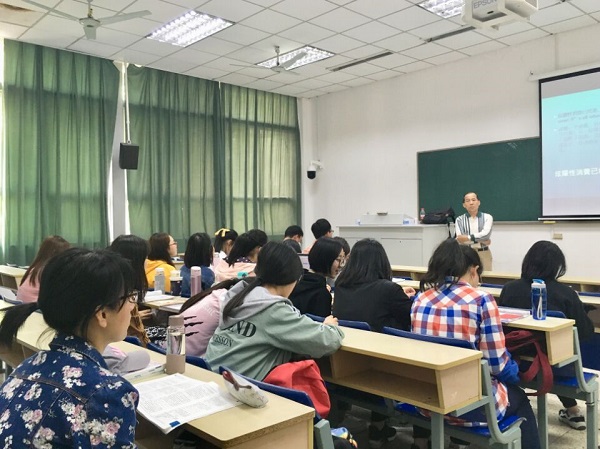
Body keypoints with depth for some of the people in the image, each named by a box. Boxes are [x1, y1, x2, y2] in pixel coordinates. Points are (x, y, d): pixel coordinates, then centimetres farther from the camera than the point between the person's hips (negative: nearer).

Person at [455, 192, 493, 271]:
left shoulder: (487, 217, 3)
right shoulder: (460, 219, 4)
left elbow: (485, 234, -13)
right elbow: (460, 239, -9)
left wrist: (468, 237, -17)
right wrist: (480, 241, -12)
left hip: (484, 254, 0)